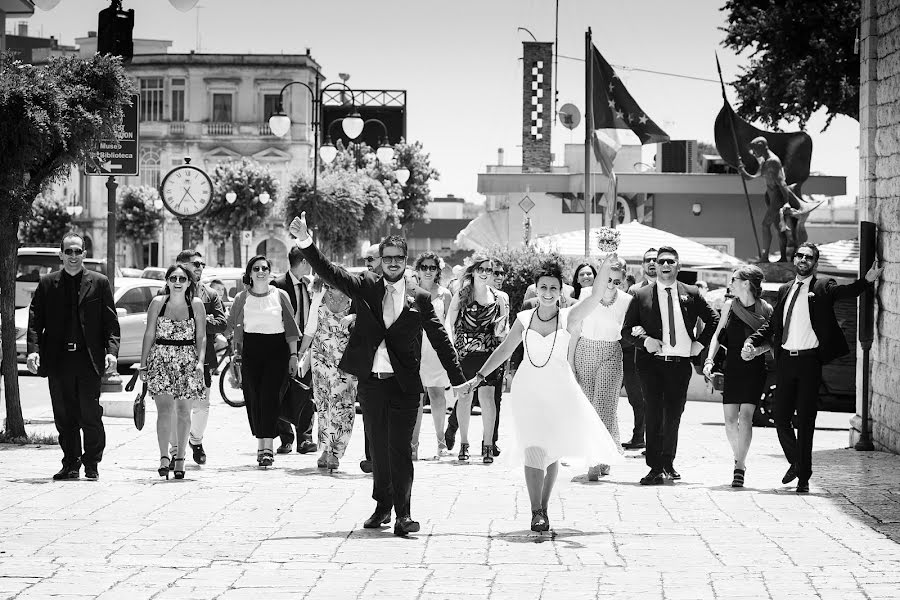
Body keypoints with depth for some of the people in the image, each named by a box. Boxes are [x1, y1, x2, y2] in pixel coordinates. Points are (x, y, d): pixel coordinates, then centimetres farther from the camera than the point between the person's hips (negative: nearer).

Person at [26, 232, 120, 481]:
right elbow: (35, 320, 5)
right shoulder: (47, 284, 8)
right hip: (58, 360, 2)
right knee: (64, 417, 5)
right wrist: (33, 349, -9)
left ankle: (92, 465, 9)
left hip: (89, 358, -2)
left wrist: (111, 351, -10)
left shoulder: (99, 283, 5)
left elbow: (111, 321, 3)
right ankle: (71, 464, 14)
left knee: (91, 414, -3)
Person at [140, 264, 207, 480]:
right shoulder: (158, 303, 3)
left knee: (183, 412, 4)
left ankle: (179, 457, 16)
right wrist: (143, 364, 3)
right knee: (165, 409, -13)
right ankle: (164, 457, -13)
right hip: (160, 360, -1)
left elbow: (201, 336, 2)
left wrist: (200, 362, -10)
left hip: (188, 362, 1)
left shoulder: (196, 304, 3)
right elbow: (149, 334, 6)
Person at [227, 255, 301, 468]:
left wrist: (293, 354, 2)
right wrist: (237, 356, 6)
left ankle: (267, 446, -16)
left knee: (270, 397, -13)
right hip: (251, 350, 2)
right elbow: (236, 330, 12)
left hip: (277, 349, -2)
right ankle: (261, 445, 10)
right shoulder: (241, 299, 7)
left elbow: (290, 327, 7)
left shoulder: (280, 296, 5)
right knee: (254, 399, -2)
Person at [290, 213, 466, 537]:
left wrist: (458, 379, 4)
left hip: (404, 384, -2)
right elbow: (329, 273, -6)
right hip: (370, 381, 2)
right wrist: (305, 242, -21)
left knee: (400, 447, -7)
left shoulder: (420, 298, 4)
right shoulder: (365, 286, 5)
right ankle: (382, 506, 23)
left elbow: (440, 339, 7)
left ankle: (403, 513, -4)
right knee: (377, 446, 10)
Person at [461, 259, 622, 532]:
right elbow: (504, 350, 12)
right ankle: (536, 512, -9)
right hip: (529, 389, 0)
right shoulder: (524, 318, 2)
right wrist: (479, 376, 13)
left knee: (552, 452, 7)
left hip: (559, 390, 0)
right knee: (534, 450, -10)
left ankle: (543, 507, 20)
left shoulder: (568, 317, -4)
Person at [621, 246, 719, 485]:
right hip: (652, 362, -2)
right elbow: (626, 329, 5)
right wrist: (644, 340, -13)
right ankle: (655, 468, -6)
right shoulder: (641, 296, 4)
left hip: (681, 363, 2)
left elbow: (713, 320, 18)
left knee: (673, 415, 7)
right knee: (654, 414, -7)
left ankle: (667, 463, 26)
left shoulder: (691, 294, 8)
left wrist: (700, 343, 6)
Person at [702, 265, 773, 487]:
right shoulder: (729, 306, 6)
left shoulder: (765, 309, -2)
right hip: (732, 367, 3)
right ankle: (739, 458, 22)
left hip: (755, 368, -3)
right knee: (730, 420, -1)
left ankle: (740, 468, -7)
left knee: (745, 417, -12)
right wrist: (709, 360, -2)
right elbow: (717, 335, 11)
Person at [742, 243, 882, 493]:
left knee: (805, 420, -2)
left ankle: (803, 476, 6)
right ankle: (796, 462, 28)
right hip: (785, 360, 4)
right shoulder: (785, 290, 15)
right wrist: (752, 342, 3)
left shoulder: (823, 287, 2)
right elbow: (772, 324, 18)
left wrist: (867, 281, -37)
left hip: (809, 360, -4)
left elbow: (846, 291, -17)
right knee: (781, 418, 5)